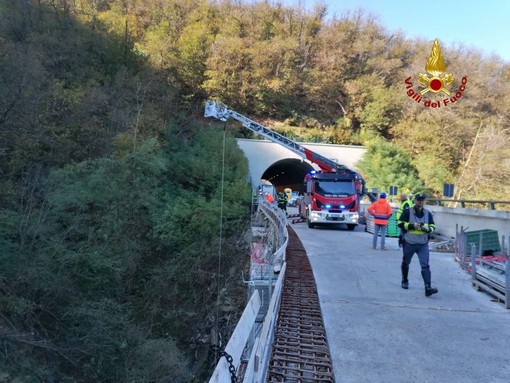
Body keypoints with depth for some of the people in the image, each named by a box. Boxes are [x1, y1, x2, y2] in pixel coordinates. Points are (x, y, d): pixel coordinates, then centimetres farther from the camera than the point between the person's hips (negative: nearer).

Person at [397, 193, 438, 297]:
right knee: (406, 263, 15)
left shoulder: (428, 213, 5)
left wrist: (428, 228, -11)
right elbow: (400, 223, -9)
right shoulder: (407, 212, -5)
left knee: (425, 265, -9)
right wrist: (412, 225, -20)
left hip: (423, 244, 1)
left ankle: (428, 288, -13)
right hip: (409, 243, -1)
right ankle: (405, 281, 37)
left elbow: (433, 226, 12)